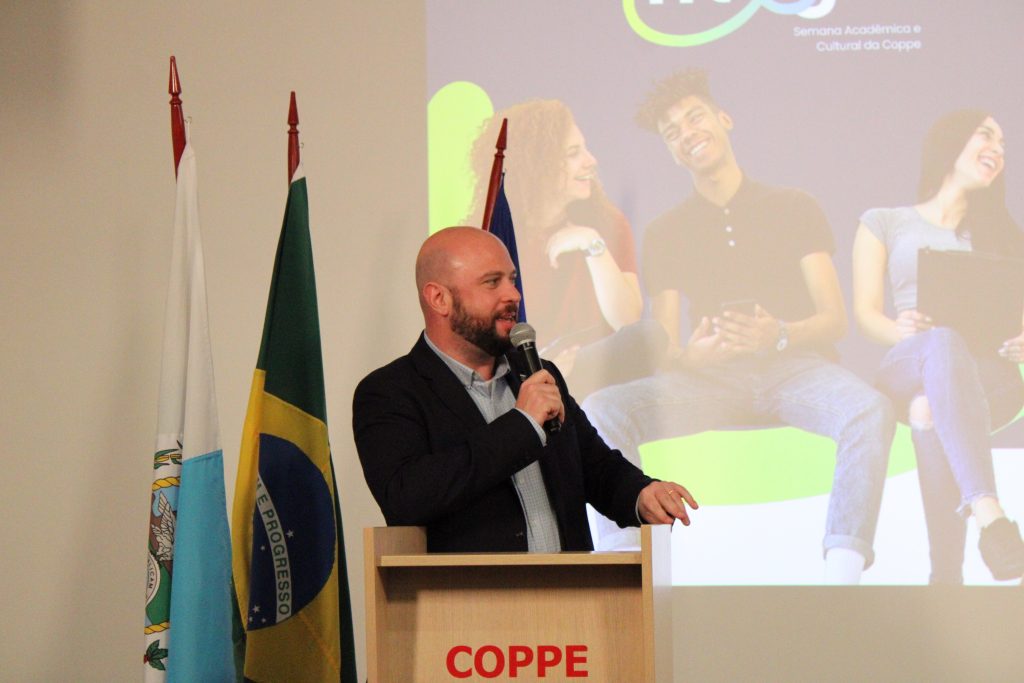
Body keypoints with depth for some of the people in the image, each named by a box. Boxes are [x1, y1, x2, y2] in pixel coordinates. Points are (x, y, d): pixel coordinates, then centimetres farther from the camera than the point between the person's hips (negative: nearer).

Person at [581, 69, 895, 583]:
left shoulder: (793, 208, 13)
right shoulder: (665, 233, 17)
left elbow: (835, 319, 5)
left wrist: (779, 335, -19)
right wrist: (692, 353, -17)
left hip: (795, 364, -1)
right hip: (711, 377, 2)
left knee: (869, 411, -37)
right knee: (600, 412, -28)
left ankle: (842, 572, -45)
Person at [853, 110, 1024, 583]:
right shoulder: (884, 223, 23)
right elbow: (866, 313, 9)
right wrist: (903, 331, -16)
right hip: (907, 367, -1)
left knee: (931, 410, -39)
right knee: (944, 340, -42)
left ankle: (947, 576, -54)